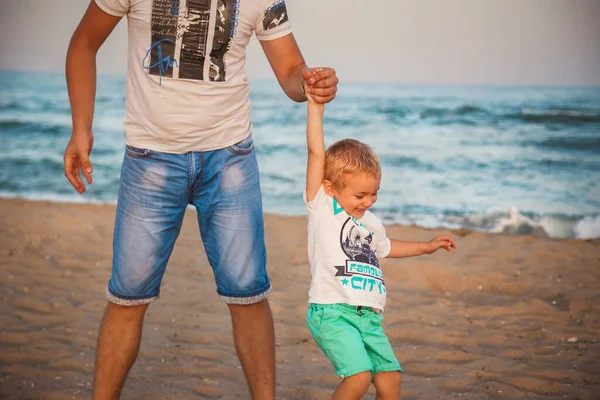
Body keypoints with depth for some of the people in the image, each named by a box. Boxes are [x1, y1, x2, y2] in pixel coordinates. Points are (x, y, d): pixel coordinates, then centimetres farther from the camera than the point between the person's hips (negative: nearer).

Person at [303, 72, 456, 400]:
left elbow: (383, 247, 41)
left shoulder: (371, 223, 19)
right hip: (331, 311, -7)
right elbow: (316, 152, -9)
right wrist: (315, 105, -12)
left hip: (369, 318, 7)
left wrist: (425, 246, 46)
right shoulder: (322, 206, -1)